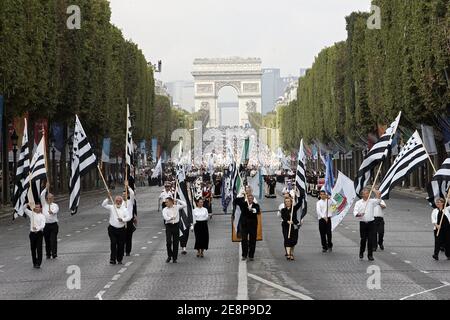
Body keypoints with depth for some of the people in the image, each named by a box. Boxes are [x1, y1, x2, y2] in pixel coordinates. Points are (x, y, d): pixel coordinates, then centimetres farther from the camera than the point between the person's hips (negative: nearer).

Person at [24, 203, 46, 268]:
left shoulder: (42, 216, -1)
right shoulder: (32, 214, 9)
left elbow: (43, 225, -13)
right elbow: (25, 209, 8)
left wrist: (37, 228, -32)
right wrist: (27, 205, -13)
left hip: (39, 233, -3)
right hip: (32, 233, 4)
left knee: (39, 249, -6)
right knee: (33, 249, 9)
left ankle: (38, 264, -5)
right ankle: (34, 263, 20)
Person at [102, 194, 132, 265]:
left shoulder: (124, 209, 5)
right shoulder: (111, 208, 4)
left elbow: (129, 217, -6)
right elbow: (103, 205, -8)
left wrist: (123, 219, -24)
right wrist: (108, 198, -20)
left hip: (121, 229, 1)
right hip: (112, 229, -1)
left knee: (121, 245, 4)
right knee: (113, 243, -11)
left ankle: (119, 260, 16)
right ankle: (113, 259, -11)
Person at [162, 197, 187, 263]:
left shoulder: (177, 207, 6)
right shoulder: (165, 209, 1)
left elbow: (184, 205, -1)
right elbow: (165, 217, -14)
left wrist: (177, 200, 0)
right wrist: (171, 218, -34)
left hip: (176, 225, 1)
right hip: (168, 225, -1)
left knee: (175, 242, 4)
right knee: (168, 242, -10)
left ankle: (174, 258, 13)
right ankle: (169, 256, 11)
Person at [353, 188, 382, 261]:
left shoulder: (372, 201, 5)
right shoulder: (358, 202, 4)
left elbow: (378, 200, -11)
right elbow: (355, 212, -6)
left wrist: (378, 194, -22)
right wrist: (358, 214, -25)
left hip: (371, 223, 0)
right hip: (362, 223, 0)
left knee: (370, 239, -2)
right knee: (363, 239, 2)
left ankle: (370, 255, 6)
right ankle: (361, 253, 22)